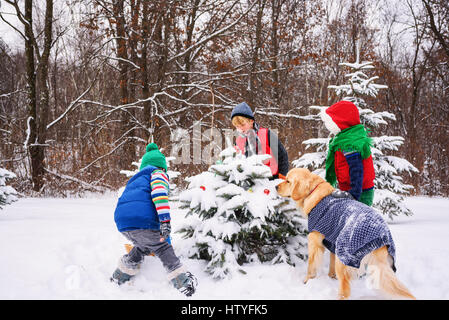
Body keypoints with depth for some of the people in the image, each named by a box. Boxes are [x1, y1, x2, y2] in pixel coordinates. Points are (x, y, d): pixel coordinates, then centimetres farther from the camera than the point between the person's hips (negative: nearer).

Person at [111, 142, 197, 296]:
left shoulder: (136, 179, 37)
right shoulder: (158, 173, 14)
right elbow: (159, 193, -9)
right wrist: (165, 220, -18)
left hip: (121, 221, 7)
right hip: (142, 220, -7)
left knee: (143, 246, 29)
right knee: (162, 249, 7)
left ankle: (117, 279, 37)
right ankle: (185, 284, 1)